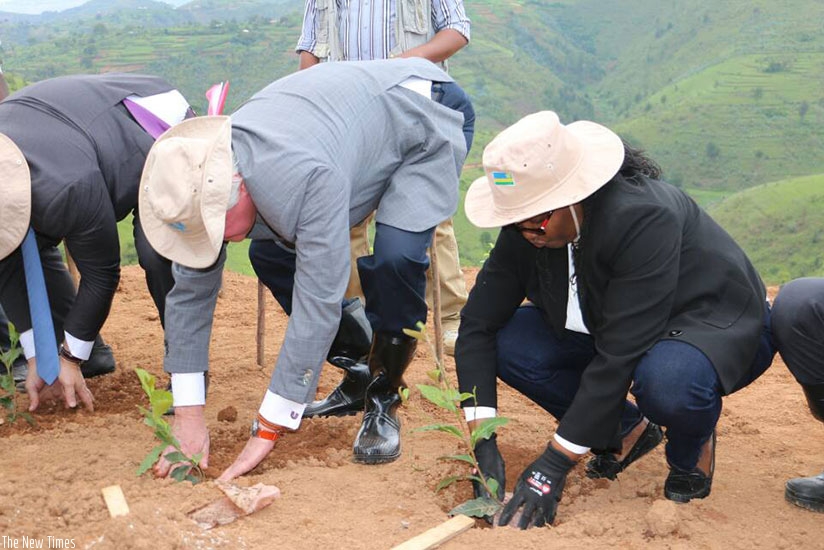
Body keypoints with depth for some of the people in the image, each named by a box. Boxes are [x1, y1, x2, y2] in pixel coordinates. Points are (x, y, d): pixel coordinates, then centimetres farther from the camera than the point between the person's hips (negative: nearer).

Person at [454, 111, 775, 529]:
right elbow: (478, 324, -14)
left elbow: (620, 355, -37)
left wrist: (553, 466, -34)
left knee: (665, 381, -41)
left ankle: (691, 447, -2)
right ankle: (628, 431, 5)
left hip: (720, 327, -6)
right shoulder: (526, 228, -16)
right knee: (507, 343, -16)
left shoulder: (644, 218, -35)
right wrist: (484, 442, -23)